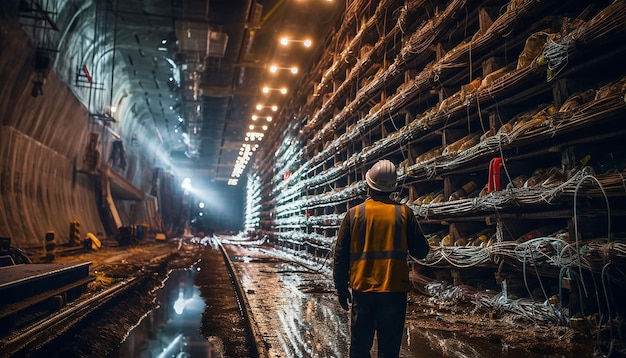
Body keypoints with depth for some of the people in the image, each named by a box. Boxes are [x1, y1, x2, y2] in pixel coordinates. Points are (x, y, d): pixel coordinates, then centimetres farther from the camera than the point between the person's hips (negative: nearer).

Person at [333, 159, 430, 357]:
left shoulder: (354, 213, -2)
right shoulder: (404, 213, -4)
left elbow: (340, 255, 0)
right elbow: (421, 251, 1)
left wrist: (341, 288, 10)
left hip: (362, 290, 1)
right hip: (394, 290, 0)